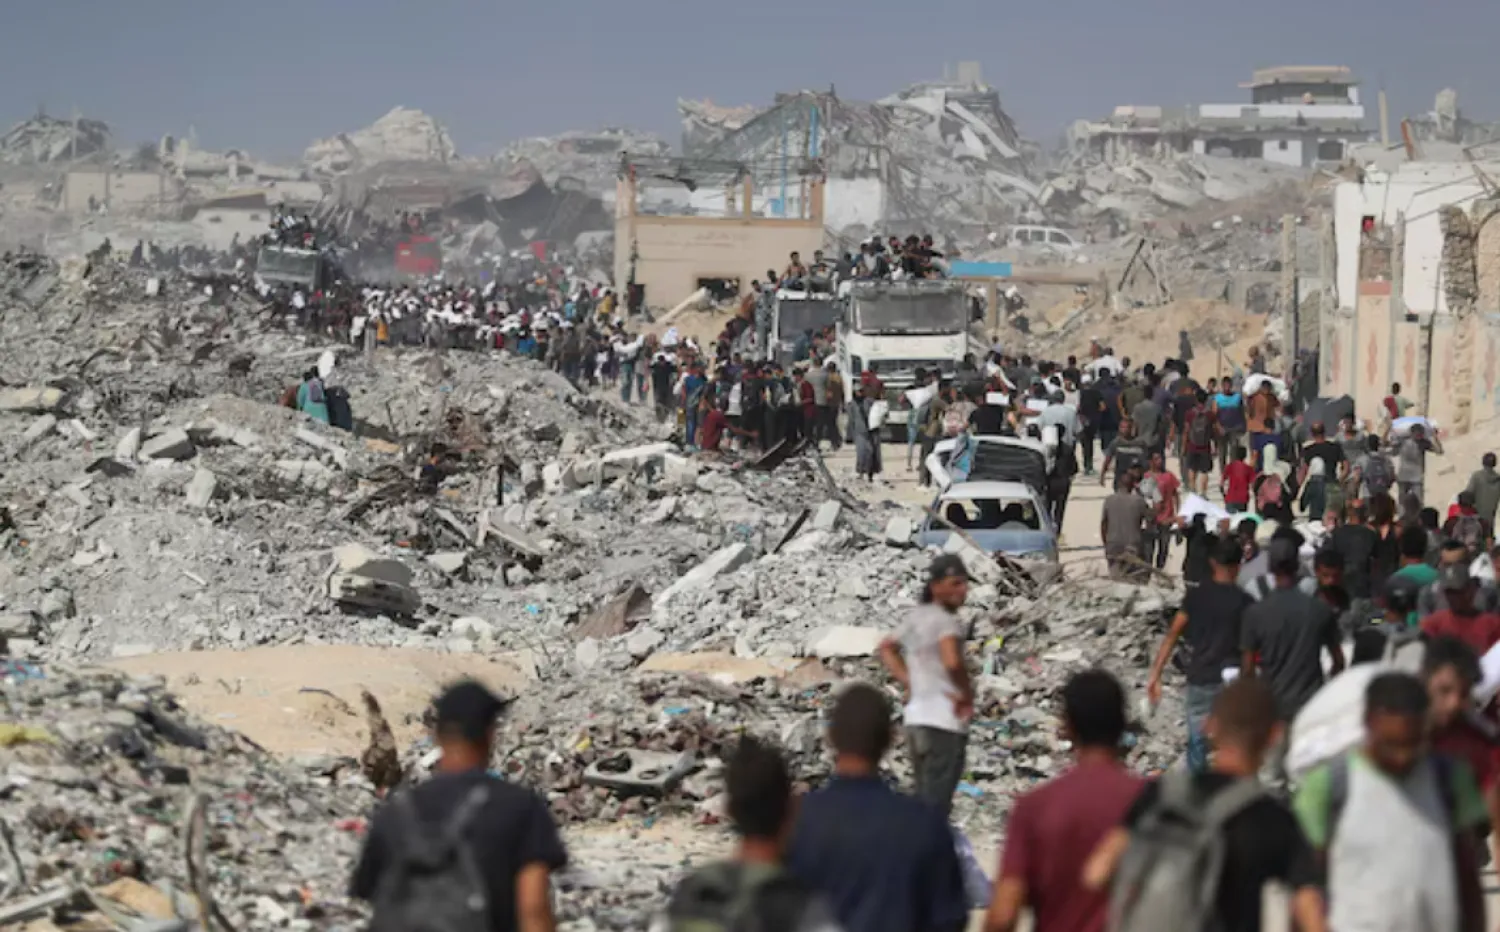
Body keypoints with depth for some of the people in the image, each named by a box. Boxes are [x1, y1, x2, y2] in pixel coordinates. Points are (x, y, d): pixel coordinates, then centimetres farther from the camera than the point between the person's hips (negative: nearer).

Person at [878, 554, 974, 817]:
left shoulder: (918, 617, 14)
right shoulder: (946, 620, -12)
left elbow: (886, 649, 27)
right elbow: (952, 662, -29)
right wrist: (968, 696, -13)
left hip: (916, 716, 9)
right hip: (944, 723, -9)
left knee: (923, 802, 18)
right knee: (936, 807, -8)